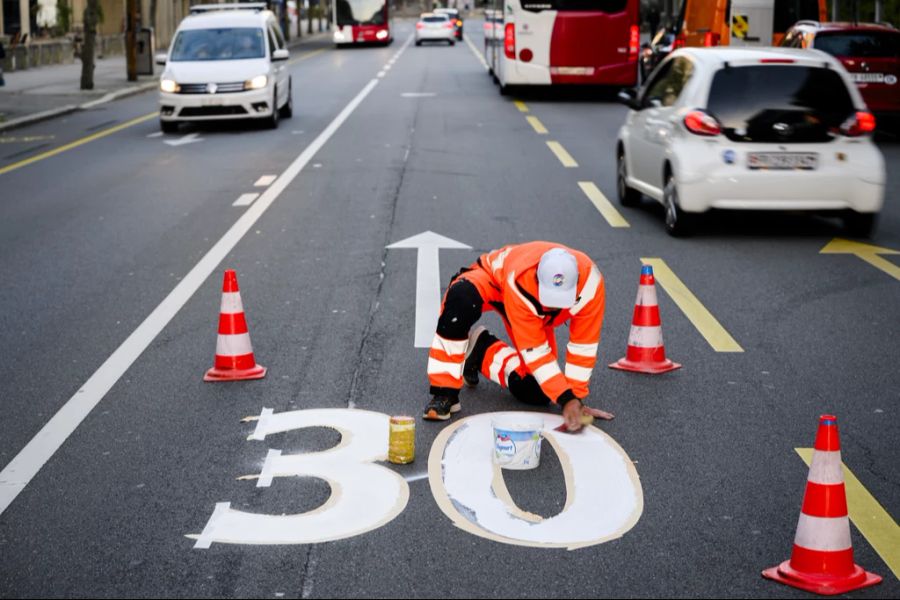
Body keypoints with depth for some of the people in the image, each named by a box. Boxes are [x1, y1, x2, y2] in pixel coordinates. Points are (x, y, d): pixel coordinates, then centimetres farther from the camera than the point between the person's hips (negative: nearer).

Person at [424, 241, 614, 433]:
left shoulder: (590, 282, -36)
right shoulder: (520, 282, -43)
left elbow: (584, 346, -24)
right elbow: (534, 350, -36)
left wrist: (575, 399, -23)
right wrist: (566, 399, -41)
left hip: (536, 315, 4)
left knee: (534, 392, -10)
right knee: (460, 298, -41)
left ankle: (480, 350, 14)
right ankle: (444, 392, -30)